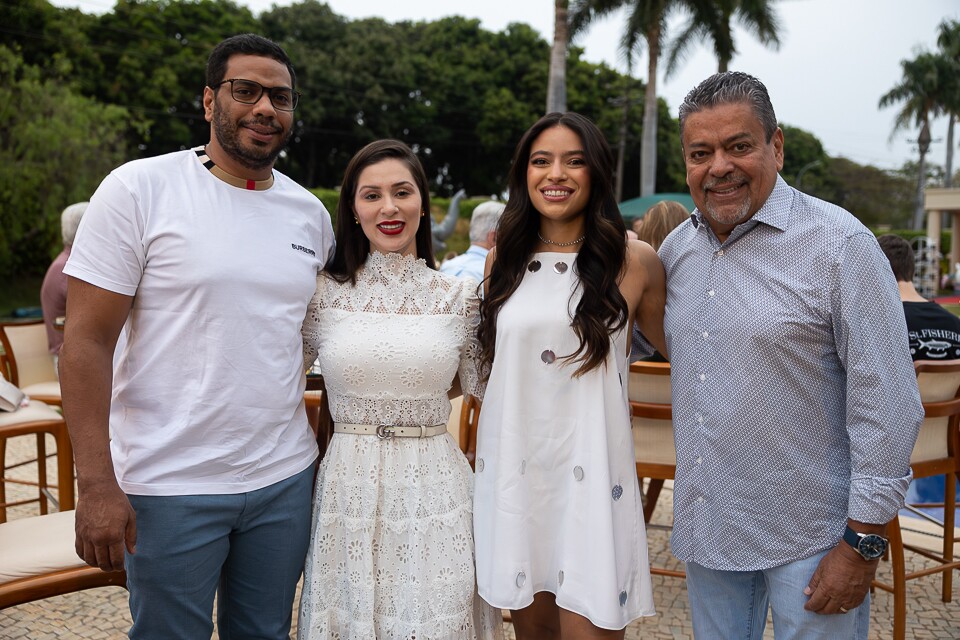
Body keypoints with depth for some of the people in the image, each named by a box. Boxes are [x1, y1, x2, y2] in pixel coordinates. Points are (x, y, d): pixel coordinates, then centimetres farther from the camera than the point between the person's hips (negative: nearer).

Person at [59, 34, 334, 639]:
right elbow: (87, 341, -10)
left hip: (285, 479, 4)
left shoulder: (312, 213, 6)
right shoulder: (138, 190, -8)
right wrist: (97, 485, -15)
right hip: (170, 487, -4)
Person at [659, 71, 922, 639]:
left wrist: (863, 543, -14)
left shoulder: (840, 243, -13)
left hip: (810, 538, -5)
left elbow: (887, 404, -14)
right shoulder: (676, 248, 5)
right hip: (707, 527, 5)